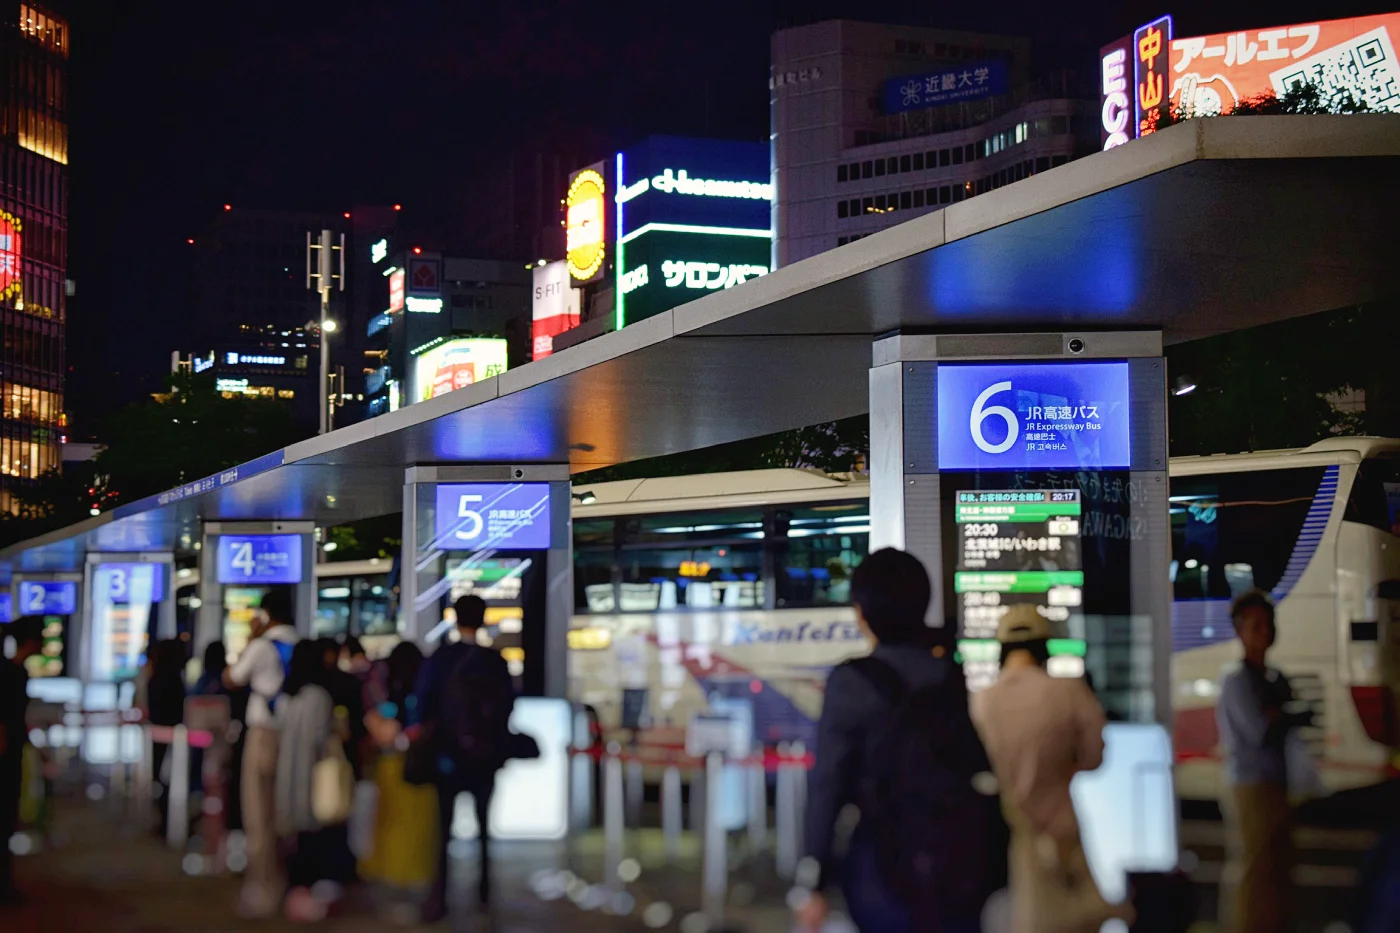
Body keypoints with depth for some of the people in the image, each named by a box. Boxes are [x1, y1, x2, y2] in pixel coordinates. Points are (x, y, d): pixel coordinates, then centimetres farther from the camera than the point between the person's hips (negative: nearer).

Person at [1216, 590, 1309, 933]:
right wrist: (1290, 717, -1)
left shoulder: (1277, 681, 15)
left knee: (1280, 873, 10)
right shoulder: (1237, 682, -10)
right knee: (1254, 875, -7)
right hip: (1251, 788, -8)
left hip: (1278, 787, 8)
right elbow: (1261, 732, -18)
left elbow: (1301, 721, 10)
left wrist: (1275, 717, -9)